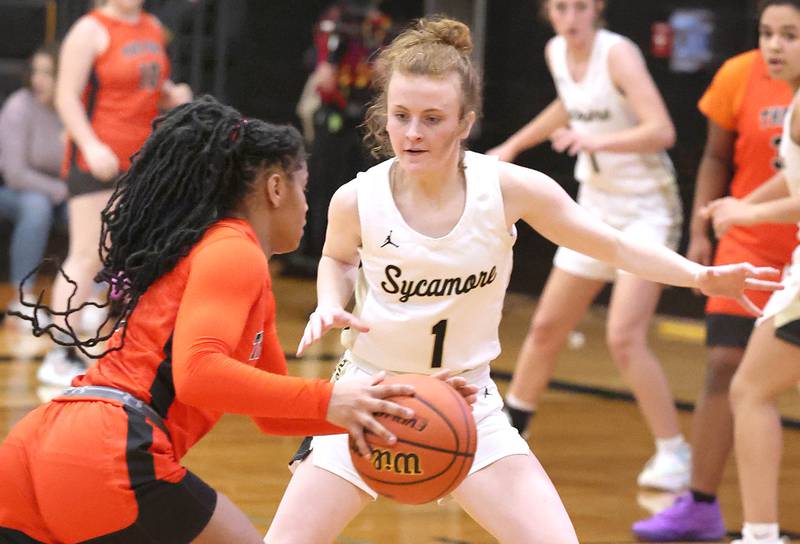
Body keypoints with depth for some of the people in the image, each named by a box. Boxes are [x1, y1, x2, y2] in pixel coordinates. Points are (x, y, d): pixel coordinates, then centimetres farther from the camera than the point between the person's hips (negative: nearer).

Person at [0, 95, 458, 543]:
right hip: (108, 457, -9)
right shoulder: (235, 252, -1)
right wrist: (326, 400, -14)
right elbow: (198, 373, -19)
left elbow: (271, 411, 32)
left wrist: (376, 405, 22)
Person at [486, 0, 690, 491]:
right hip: (597, 206, 7)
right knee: (547, 328, 13)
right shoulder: (557, 52, 3)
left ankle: (674, 454, -7)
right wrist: (513, 147, 30)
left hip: (646, 210, -7)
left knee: (624, 337, -17)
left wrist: (597, 142, -42)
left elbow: (662, 131, -29)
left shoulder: (617, 53, -19)